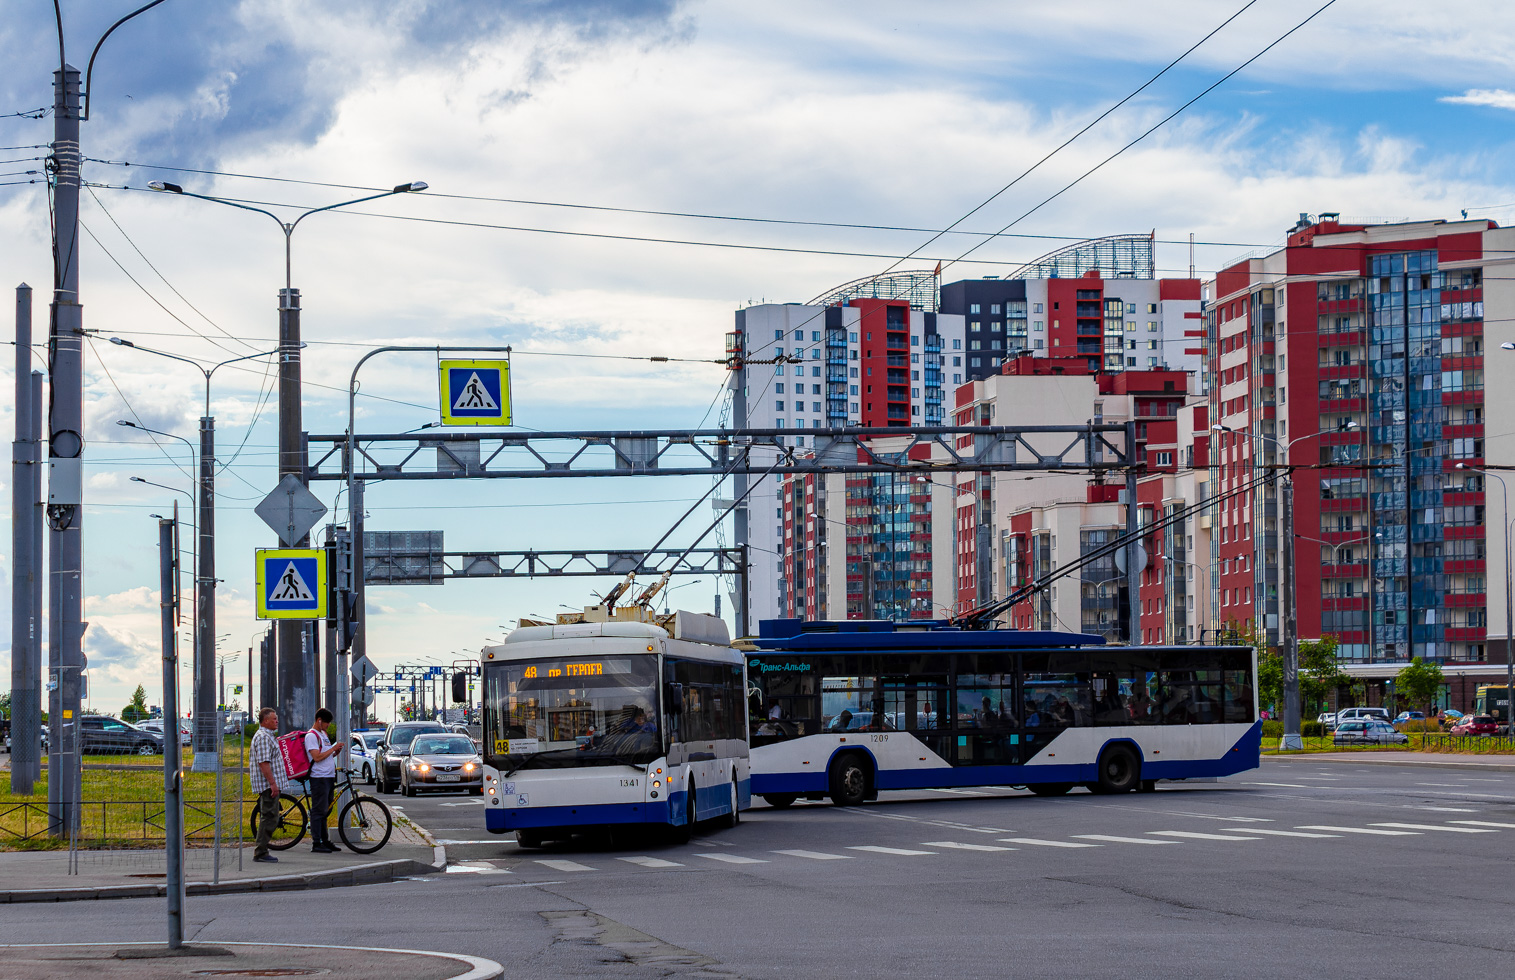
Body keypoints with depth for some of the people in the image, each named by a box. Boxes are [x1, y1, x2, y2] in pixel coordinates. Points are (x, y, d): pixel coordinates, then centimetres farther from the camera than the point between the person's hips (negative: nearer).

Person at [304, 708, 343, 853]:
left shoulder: (323, 734, 19)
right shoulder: (311, 736, -10)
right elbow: (317, 757, -19)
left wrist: (336, 752, 5)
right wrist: (333, 749, -14)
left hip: (329, 777, 9)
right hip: (319, 777, -9)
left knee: (326, 810, 13)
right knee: (318, 810, -8)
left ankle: (325, 841, 20)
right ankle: (316, 844, -8)